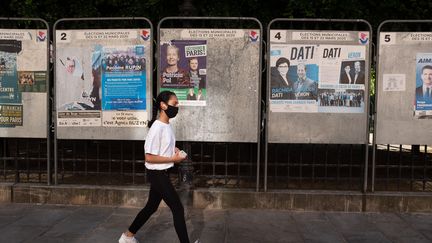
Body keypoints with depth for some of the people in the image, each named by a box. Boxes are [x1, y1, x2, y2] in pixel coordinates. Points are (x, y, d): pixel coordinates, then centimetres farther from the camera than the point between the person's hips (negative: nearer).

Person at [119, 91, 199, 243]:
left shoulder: (167, 126, 6)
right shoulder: (157, 128, -23)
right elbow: (149, 157, -24)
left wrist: (175, 151, 3)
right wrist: (173, 159, -19)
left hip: (162, 173, 10)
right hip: (157, 174, -10)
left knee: (151, 206, 20)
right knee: (178, 208, -4)